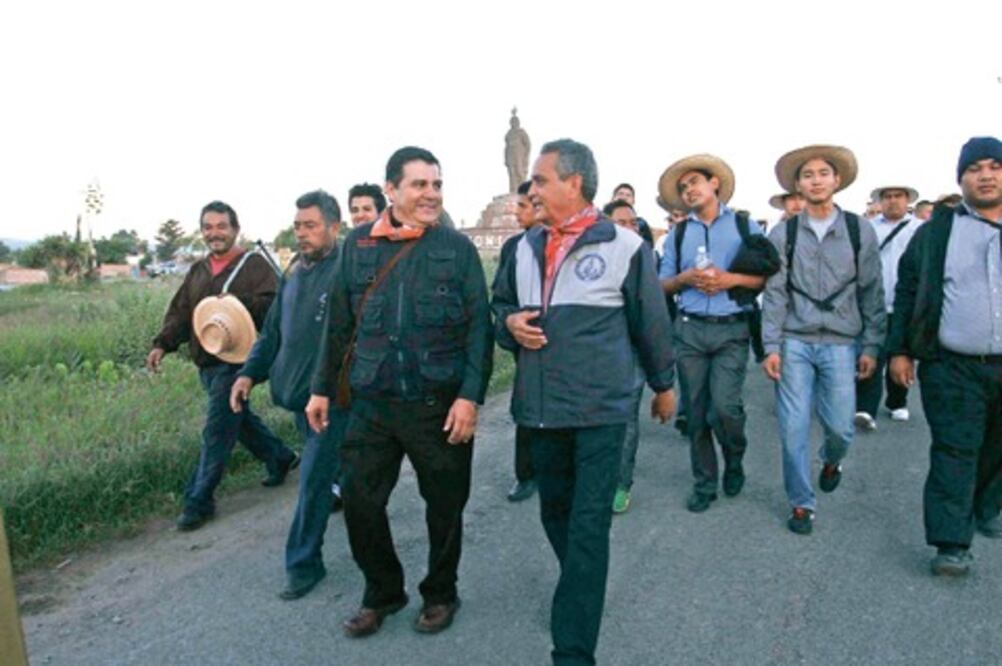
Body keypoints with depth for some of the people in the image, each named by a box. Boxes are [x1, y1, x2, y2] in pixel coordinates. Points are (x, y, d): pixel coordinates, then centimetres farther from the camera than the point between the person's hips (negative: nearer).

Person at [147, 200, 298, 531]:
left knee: (217, 432, -5)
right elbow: (179, 312, 12)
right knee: (240, 419, 18)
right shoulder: (197, 271, 16)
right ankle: (281, 457, 38)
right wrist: (162, 344, -1)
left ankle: (199, 500, 4)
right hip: (207, 363, 8)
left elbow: (271, 307, -16)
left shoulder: (254, 265, -6)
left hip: (236, 361, -7)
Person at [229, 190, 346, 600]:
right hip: (298, 393, 7)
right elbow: (272, 331, 17)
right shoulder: (293, 274, 11)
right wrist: (250, 373, 6)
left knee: (314, 480, -1)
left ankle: (303, 564, 13)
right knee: (336, 465, 21)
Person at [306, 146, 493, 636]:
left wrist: (470, 395, -13)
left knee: (444, 505, 10)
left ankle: (440, 594, 34)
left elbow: (479, 328, -5)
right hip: (372, 403, 2)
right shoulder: (357, 244, 5)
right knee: (359, 500, 7)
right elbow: (339, 324, 10)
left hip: (439, 404, -2)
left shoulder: (457, 248, -2)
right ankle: (382, 592, 32)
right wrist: (322, 387, 9)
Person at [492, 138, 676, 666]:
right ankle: (582, 591, 44)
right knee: (555, 512, 18)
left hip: (601, 407, -5)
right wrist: (510, 323, -4)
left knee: (588, 526, -4)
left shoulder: (624, 246, -7)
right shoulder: (527, 247, 8)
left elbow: (650, 321, 2)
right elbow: (501, 303, 19)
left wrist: (663, 384, 11)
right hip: (541, 405, 6)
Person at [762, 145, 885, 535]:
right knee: (793, 428, 0)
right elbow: (775, 293, 0)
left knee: (840, 426, 4)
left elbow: (872, 292, 5)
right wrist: (771, 347, -5)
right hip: (794, 343, 0)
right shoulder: (784, 233, 2)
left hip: (841, 344, 0)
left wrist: (871, 346, 2)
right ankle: (801, 504, 17)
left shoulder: (860, 231, 3)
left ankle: (831, 461, 40)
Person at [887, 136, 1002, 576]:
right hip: (952, 368, -2)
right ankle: (952, 544, 3)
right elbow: (907, 291, 4)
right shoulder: (936, 231, 4)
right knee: (954, 454, -3)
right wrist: (899, 350, -2)